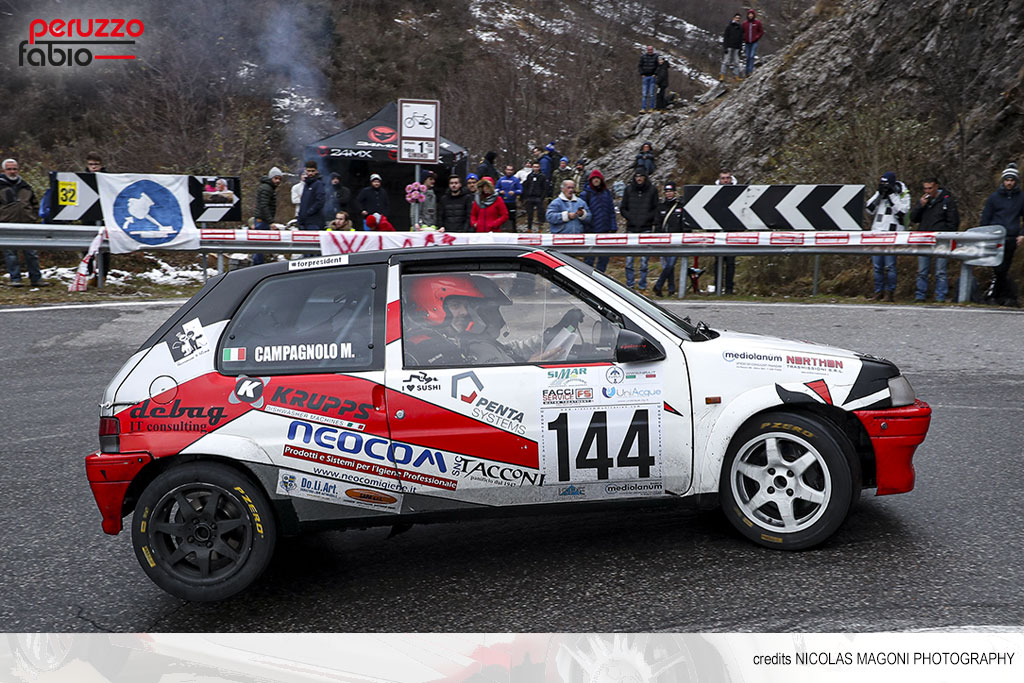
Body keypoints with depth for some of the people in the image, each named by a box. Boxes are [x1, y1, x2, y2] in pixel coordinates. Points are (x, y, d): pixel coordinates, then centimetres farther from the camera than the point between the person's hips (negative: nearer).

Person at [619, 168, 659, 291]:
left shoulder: (652, 190, 5)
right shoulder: (629, 190, 9)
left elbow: (656, 209, 6)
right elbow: (622, 208, 13)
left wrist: (646, 218, -7)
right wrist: (630, 218, -2)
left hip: (645, 229, -1)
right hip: (631, 228, 2)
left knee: (644, 259, -1)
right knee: (629, 259, 1)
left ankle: (642, 285, 6)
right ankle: (629, 285, 8)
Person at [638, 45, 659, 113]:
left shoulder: (656, 56, -1)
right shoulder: (643, 56, 6)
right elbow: (639, 66, 10)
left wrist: (655, 74, -10)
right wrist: (642, 74, -1)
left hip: (652, 77, -2)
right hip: (645, 77, 2)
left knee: (651, 94, -3)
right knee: (644, 94, -2)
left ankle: (651, 108, 3)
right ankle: (643, 108, -3)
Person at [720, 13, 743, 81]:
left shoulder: (740, 28, 13)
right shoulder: (729, 27, 0)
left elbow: (741, 39, 17)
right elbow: (725, 38, -4)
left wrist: (740, 47, 10)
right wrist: (725, 47, -12)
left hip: (736, 48, 4)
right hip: (729, 47, -4)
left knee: (736, 62, 1)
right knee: (726, 61, -7)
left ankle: (736, 76, 3)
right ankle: (722, 75, -5)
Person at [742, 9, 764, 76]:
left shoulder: (757, 22, 0)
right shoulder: (745, 23, 6)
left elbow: (761, 32, 5)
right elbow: (742, 32, 16)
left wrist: (756, 38, -6)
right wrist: (744, 39, 2)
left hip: (754, 43, -3)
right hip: (747, 43, 3)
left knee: (752, 56, -15)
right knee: (748, 58, 5)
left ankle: (750, 71, -19)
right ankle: (747, 72, 12)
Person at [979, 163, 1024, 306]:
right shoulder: (994, 197, 5)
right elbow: (985, 218, 9)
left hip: (1011, 239, 2)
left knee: (1003, 269, 4)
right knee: (1000, 269, -12)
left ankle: (992, 296, 10)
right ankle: (1011, 294, -2)